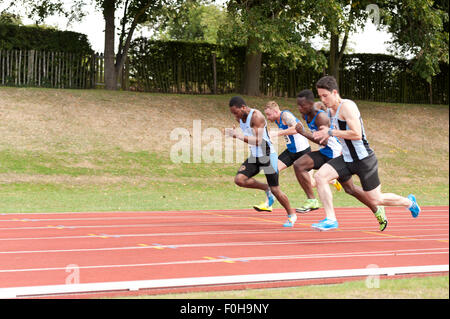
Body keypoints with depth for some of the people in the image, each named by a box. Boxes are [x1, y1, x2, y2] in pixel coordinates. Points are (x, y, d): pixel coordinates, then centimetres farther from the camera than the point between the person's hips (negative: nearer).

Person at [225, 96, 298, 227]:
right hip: (254, 156, 7)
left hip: (268, 156, -7)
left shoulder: (256, 116, -21)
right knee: (239, 179, -14)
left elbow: (258, 141, -29)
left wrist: (238, 136, -34)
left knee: (275, 190, -2)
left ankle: (291, 215, 20)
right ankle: (266, 188, 10)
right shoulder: (240, 117, 3)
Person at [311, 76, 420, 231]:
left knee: (376, 200, 5)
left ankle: (409, 202, 33)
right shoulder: (333, 110, 10)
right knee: (320, 176, -14)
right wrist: (327, 132, 9)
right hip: (346, 159, 8)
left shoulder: (347, 106, -19)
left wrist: (331, 132, -21)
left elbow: (356, 134, -27)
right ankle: (331, 219, -12)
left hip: (363, 159, -8)